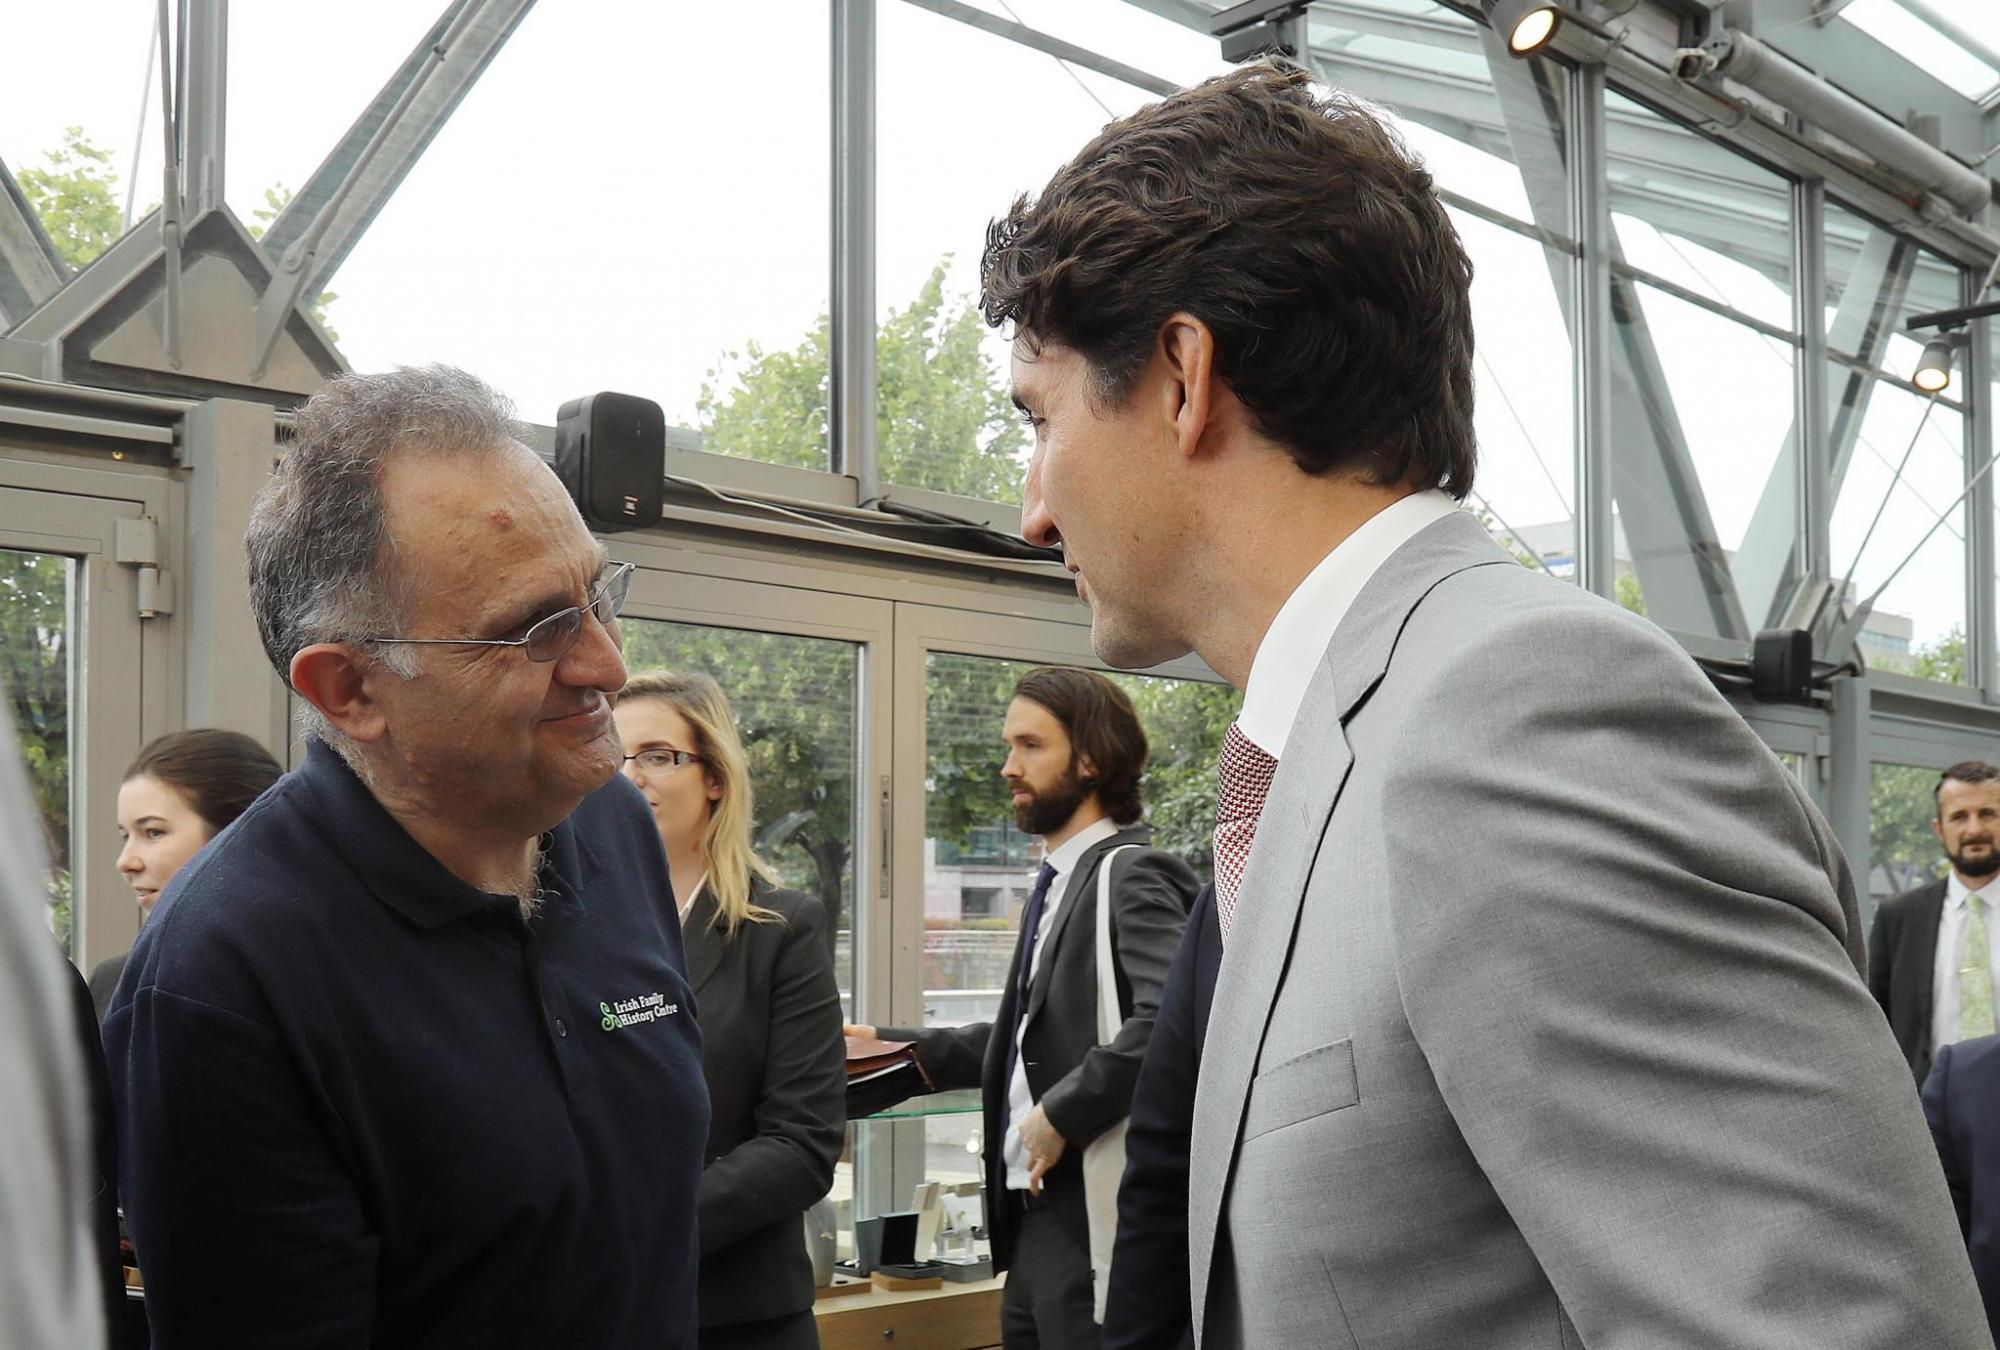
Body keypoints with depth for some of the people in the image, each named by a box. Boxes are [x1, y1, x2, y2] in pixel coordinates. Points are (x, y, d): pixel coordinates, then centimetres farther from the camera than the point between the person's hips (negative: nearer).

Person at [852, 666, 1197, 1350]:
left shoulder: (1129, 875, -12)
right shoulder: (1057, 883, 16)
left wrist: (1064, 1114, -21)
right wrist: (892, 1046, 16)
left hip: (1092, 1222, -9)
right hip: (1036, 1216, 9)